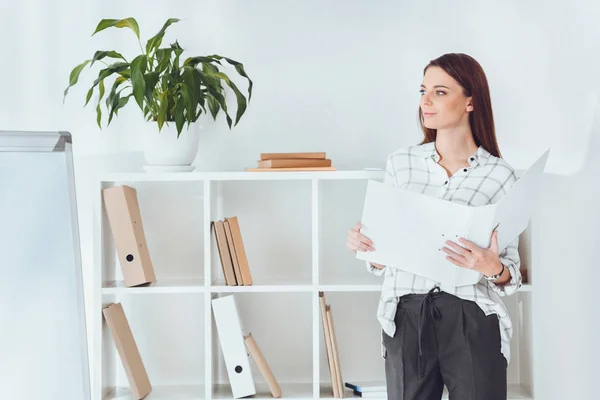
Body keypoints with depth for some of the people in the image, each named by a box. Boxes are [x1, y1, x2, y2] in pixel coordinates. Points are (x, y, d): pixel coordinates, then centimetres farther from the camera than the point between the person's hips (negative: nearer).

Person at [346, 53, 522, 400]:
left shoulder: (499, 174, -1)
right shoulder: (400, 163, 6)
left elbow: (512, 274, -1)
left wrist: (493, 268, -22)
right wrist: (365, 245, -9)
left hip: (473, 321, -2)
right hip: (406, 318, 2)